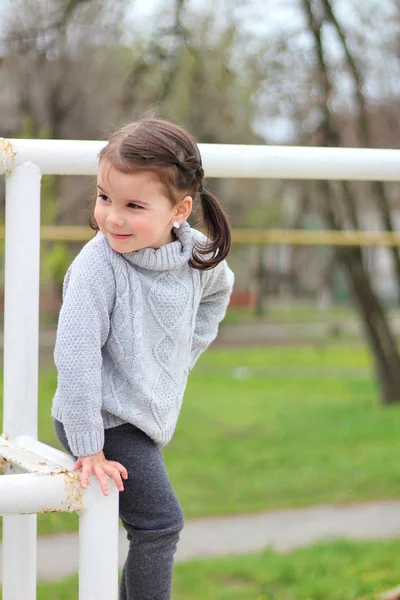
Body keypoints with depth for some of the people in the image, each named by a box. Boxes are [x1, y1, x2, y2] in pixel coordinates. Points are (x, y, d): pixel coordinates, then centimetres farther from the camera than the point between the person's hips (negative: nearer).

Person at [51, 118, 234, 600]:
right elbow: (76, 356, -27)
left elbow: (218, 288, 20)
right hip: (105, 421, -7)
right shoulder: (98, 266, -25)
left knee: (152, 526, 15)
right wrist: (89, 450, -25)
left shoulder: (198, 255, -6)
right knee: (160, 524, -11)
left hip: (148, 415, 7)